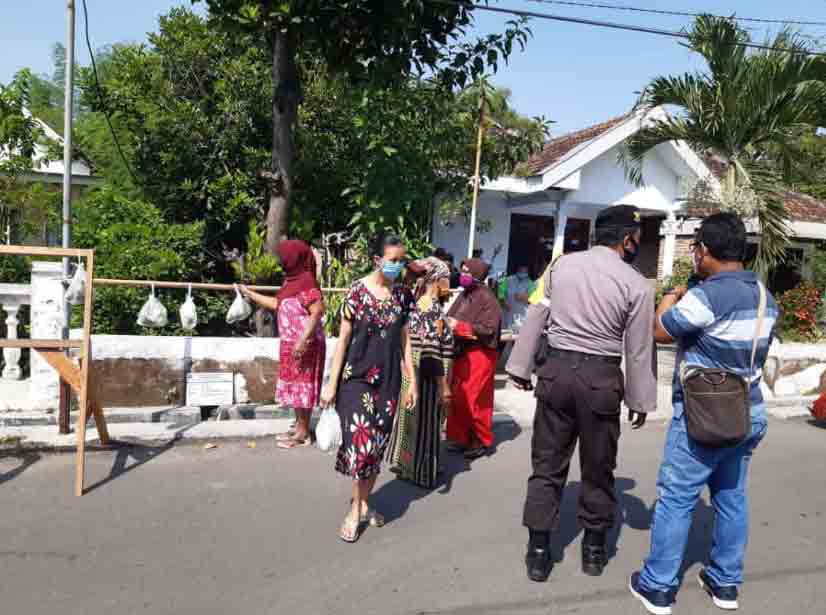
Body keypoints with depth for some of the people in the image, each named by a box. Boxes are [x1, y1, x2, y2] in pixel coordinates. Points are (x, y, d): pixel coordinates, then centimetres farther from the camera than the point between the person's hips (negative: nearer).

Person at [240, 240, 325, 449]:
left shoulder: (306, 281, -17)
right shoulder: (292, 281, 13)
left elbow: (317, 312, -24)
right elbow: (278, 304, 25)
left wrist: (303, 340, -29)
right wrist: (250, 294, 27)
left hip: (303, 345, -10)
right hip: (290, 344, 10)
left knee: (301, 385, -2)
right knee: (294, 385, 15)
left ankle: (303, 433, 7)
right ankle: (299, 427, 26)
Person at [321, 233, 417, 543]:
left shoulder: (403, 295, 3)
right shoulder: (357, 292, -8)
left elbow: (405, 341, 9)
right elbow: (343, 340, -6)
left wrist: (413, 381, 7)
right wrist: (332, 384, -7)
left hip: (388, 380, 4)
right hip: (357, 377, -4)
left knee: (378, 445, 9)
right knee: (361, 441, -8)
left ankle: (361, 504, 27)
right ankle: (357, 508, 12)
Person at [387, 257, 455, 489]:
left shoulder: (418, 304, 5)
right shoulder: (434, 309, -19)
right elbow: (432, 352, -22)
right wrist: (444, 385, -18)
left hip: (411, 372, 8)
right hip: (428, 375, -8)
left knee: (412, 419, 19)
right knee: (425, 422, 5)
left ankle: (405, 463, 33)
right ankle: (421, 471, 18)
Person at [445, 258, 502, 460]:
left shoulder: (486, 298, -12)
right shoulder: (464, 295, 10)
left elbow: (488, 329, -19)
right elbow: (452, 317, 15)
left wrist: (459, 327, -20)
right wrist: (447, 323, -8)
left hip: (479, 354, -7)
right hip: (461, 352, 7)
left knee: (475, 400, -1)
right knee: (459, 398, 10)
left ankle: (482, 441, 15)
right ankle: (462, 438, 23)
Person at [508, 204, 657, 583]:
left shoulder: (561, 264, 3)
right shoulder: (636, 285, -5)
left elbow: (535, 318, 5)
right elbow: (639, 350, -2)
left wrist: (521, 367, 12)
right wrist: (640, 400, 8)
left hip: (556, 369, 2)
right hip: (601, 377, -2)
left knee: (547, 464, 10)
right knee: (598, 468, 15)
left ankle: (538, 552, 17)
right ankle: (594, 548, 29)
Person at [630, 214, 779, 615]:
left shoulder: (708, 294, -21)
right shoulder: (765, 297, 8)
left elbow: (660, 331, -11)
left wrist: (670, 299, 6)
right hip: (749, 413, 8)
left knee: (676, 499, 2)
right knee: (732, 499, 16)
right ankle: (726, 582, 28)